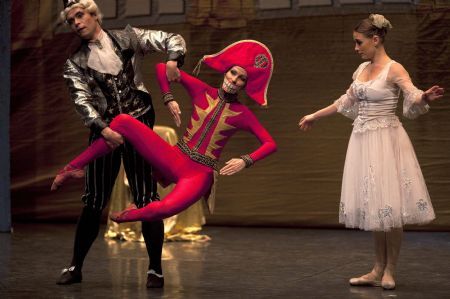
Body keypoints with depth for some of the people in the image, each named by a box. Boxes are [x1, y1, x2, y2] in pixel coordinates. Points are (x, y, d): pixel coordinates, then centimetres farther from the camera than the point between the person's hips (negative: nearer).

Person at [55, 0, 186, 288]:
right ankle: (75, 266, 17)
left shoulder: (127, 38, 5)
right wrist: (103, 128, -22)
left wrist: (172, 59, -23)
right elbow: (82, 101, -5)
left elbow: (173, 39, 0)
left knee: (147, 198, -5)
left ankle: (155, 269, 3)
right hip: (103, 130, 2)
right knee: (94, 202, 4)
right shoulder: (75, 64, 8)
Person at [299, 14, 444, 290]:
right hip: (363, 140, 7)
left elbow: (413, 98, -23)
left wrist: (427, 97, -47)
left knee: (389, 205, -3)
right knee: (373, 205, 9)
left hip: (386, 141, -7)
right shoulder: (363, 69, 12)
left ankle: (390, 271, 8)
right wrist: (315, 116, 31)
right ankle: (378, 270, 15)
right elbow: (347, 102, 24)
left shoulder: (394, 69, -10)